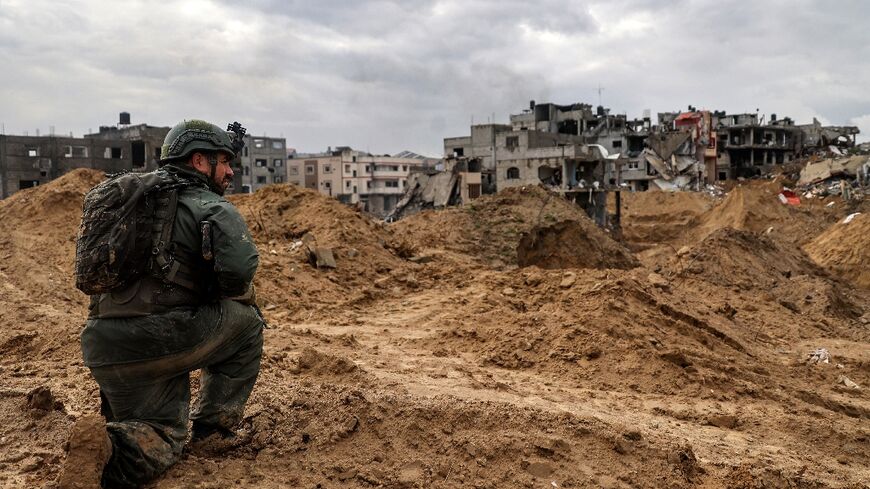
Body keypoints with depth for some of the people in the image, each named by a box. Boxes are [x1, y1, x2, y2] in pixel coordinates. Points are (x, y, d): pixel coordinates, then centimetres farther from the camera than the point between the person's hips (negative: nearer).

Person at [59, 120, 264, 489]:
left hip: (102, 349, 7)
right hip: (160, 342, -7)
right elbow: (238, 268, -18)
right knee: (245, 320, 18)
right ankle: (213, 426, 15)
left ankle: (106, 444, -13)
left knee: (163, 439, 20)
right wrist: (242, 299, 7)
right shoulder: (213, 208, -2)